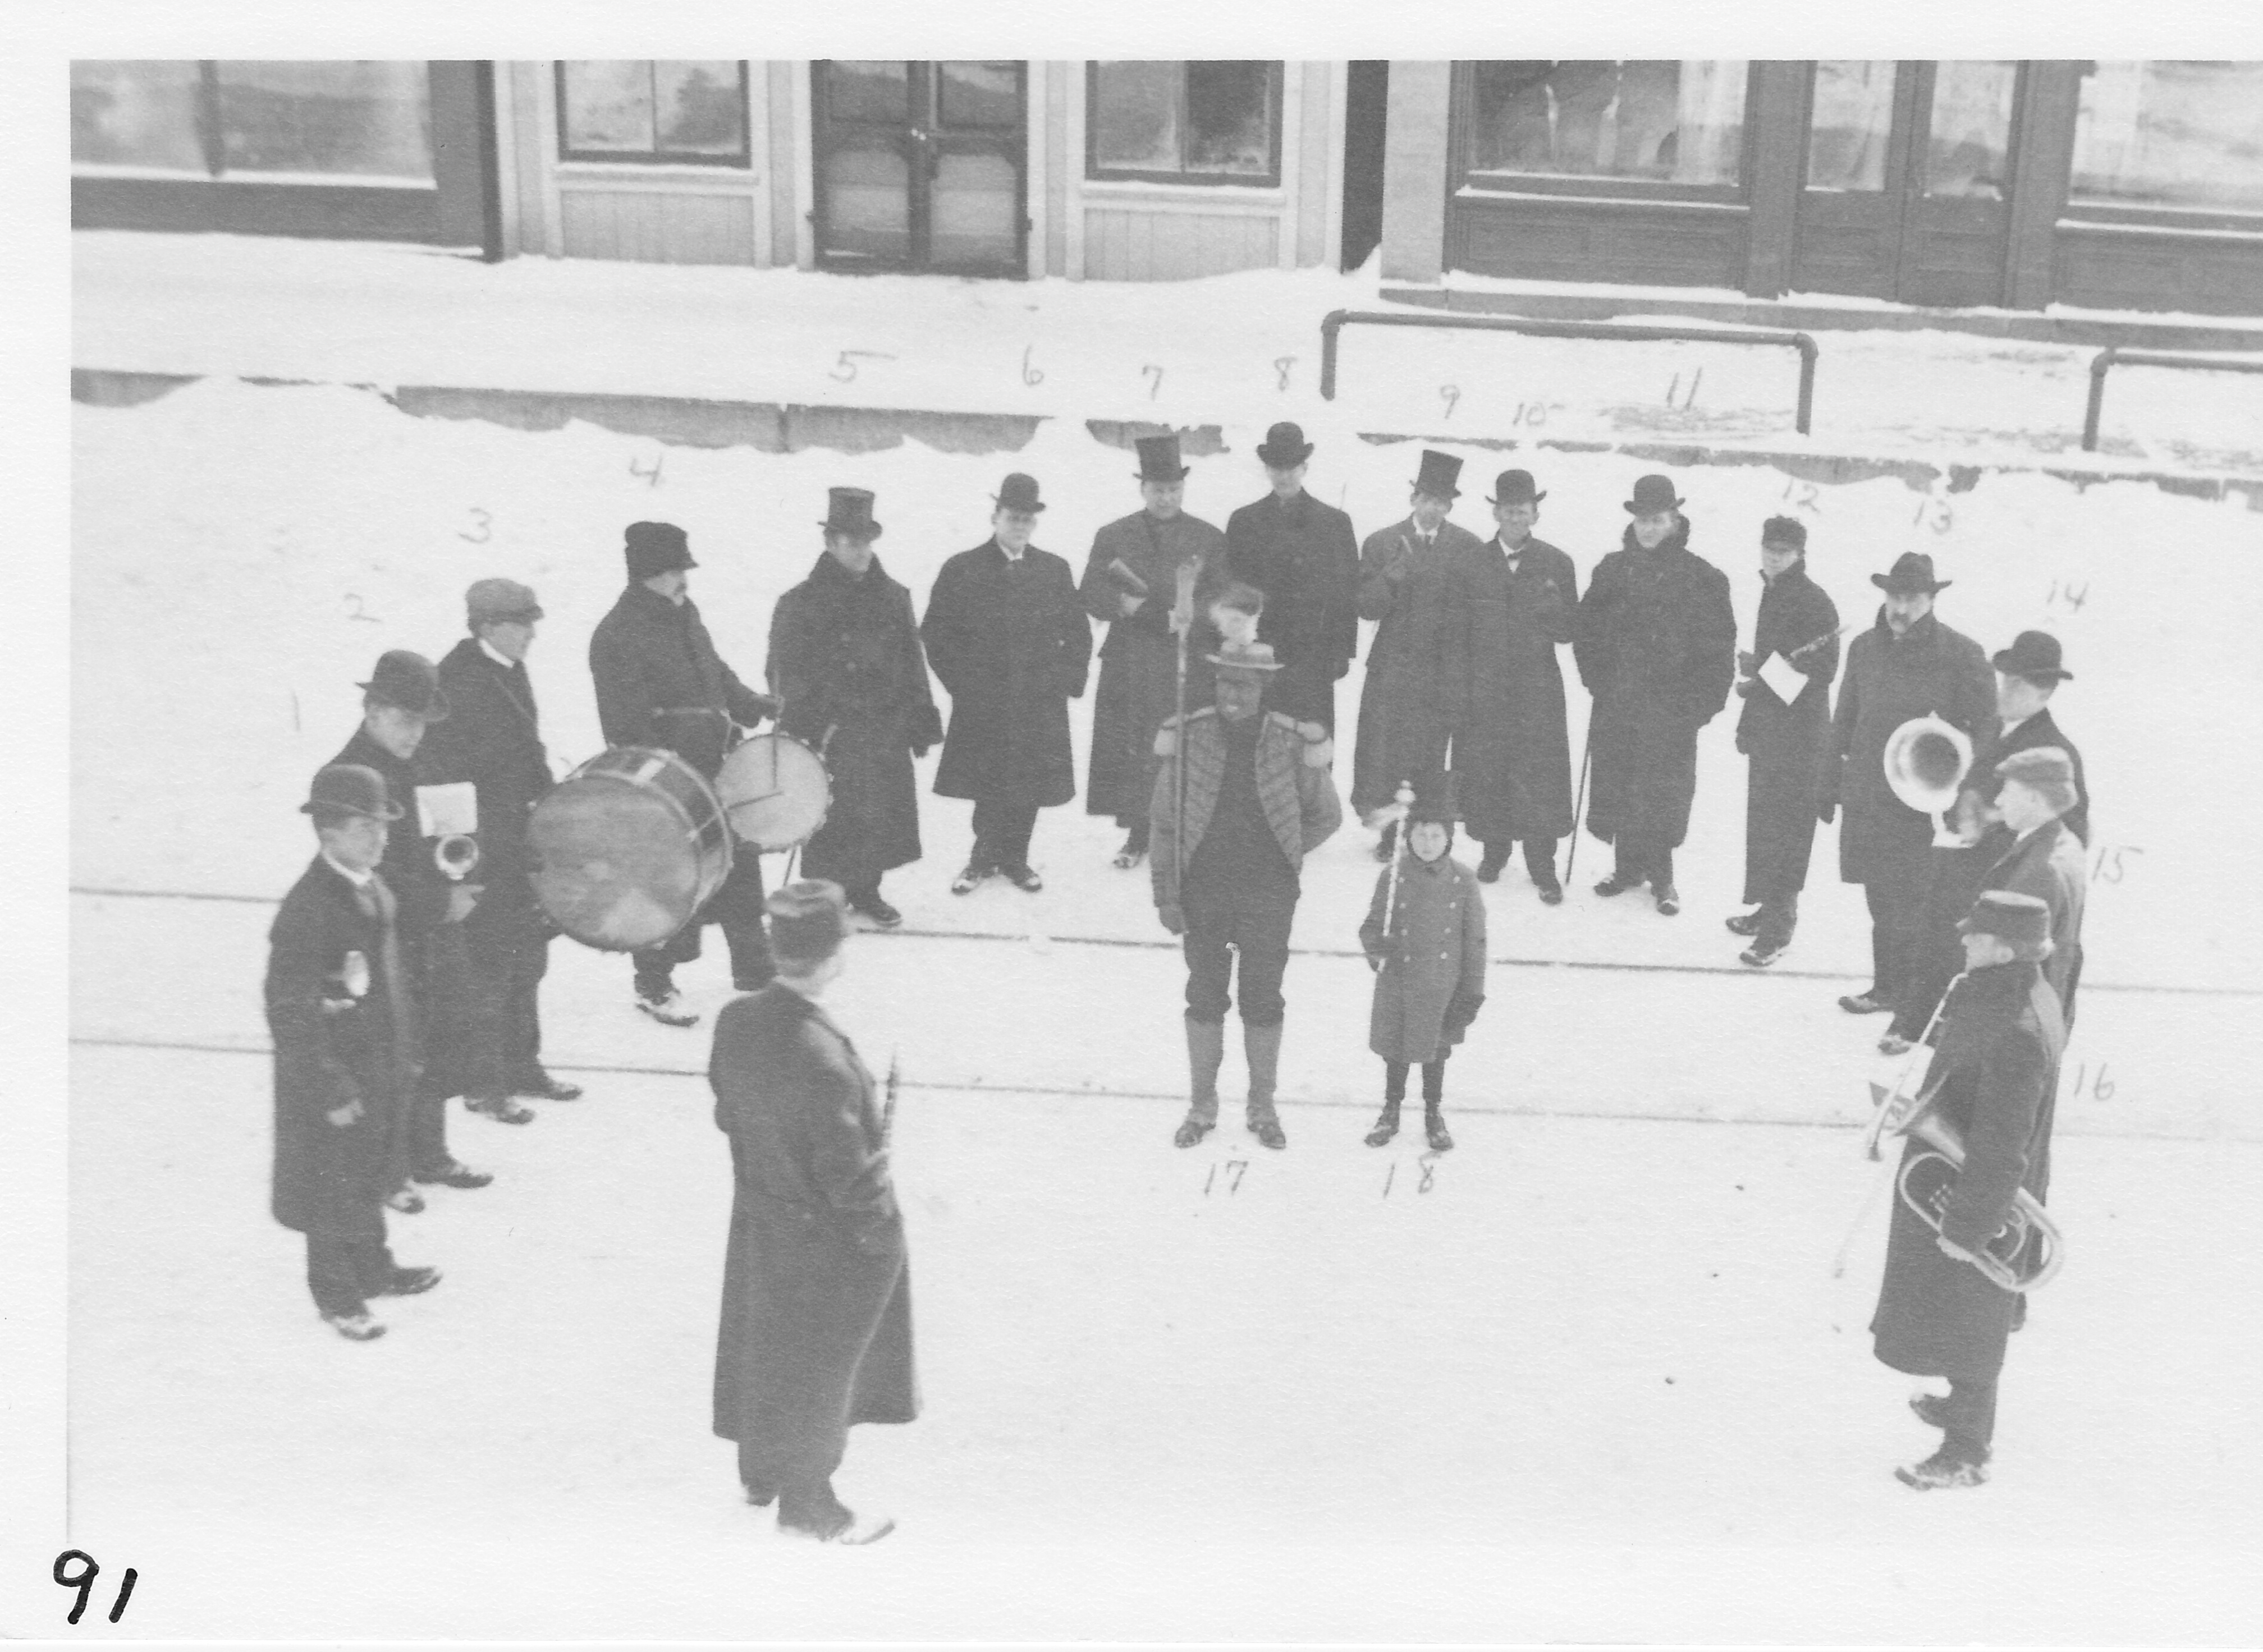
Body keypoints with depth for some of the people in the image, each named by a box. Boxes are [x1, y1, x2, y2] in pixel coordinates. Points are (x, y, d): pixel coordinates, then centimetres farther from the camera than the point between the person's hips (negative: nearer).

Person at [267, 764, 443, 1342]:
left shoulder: (374, 890, 1)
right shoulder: (307, 910, -25)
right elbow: (291, 1013, -24)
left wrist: (404, 1056, 15)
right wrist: (332, 1091, -21)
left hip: (381, 1071, 8)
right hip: (333, 1078, -8)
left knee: (371, 1176, 22)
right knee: (333, 1185, 9)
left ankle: (373, 1268, 39)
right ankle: (335, 1295, 25)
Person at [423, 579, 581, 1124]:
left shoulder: (511, 670, 9)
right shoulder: (458, 680, -18)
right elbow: (452, 764, -21)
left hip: (523, 836, 9)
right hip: (482, 848, -9)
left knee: (528, 956, 17)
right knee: (490, 966, 0)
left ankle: (521, 1065, 30)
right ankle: (483, 1084, 12)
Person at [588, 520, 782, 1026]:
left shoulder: (684, 613, 7)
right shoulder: (616, 638, -18)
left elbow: (715, 673, 22)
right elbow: (627, 729, -21)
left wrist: (753, 705, 8)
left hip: (715, 769, 8)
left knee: (740, 866, 16)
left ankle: (753, 970, 32)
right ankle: (654, 986, 20)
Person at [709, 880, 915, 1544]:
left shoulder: (735, 1019, -14)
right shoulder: (824, 1060, -36)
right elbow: (850, 1181, -27)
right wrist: (880, 1233, -11)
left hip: (757, 1212, 7)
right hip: (825, 1242, -7)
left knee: (762, 1343, 27)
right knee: (816, 1365, 15)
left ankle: (759, 1473, 50)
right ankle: (806, 1503, 37)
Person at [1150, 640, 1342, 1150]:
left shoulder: (1292, 744, -8)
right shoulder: (1188, 737, -7)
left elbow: (1326, 816, 7)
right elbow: (1163, 820, -1)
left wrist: (1277, 858, 5)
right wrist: (1165, 892, -3)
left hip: (1268, 897, 0)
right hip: (1202, 892, 1)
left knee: (1263, 1001, 8)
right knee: (1205, 998, 11)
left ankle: (1263, 1108, 23)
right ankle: (1202, 1105, 25)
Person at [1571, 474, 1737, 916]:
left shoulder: (1701, 577, -5)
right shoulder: (1613, 569, 5)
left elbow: (1720, 644, -5)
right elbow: (1586, 629, 10)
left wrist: (1704, 702, -10)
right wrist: (1596, 677, 1)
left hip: (1672, 708, -3)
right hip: (1616, 704, 3)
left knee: (1664, 790, 2)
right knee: (1617, 784, 9)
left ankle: (1661, 875, 16)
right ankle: (1628, 865, 25)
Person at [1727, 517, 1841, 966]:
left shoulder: (1815, 603, -14)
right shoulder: (1772, 593, 13)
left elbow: (1822, 671, -18)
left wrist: (1761, 675, -19)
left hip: (1800, 732, -9)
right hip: (1766, 727, 9)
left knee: (1784, 827, -6)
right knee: (1762, 821, 15)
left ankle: (1778, 928, -2)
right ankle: (1770, 909, 28)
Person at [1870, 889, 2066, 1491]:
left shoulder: (2016, 1033, -35)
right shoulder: (2018, 994, -4)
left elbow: (2001, 1150, -29)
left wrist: (1967, 1227, -22)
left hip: (1977, 1199, -9)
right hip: (1951, 1181, 9)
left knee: (1965, 1323, 10)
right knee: (1965, 1321, 28)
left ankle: (1967, 1454, 28)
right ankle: (1966, 1406, 50)